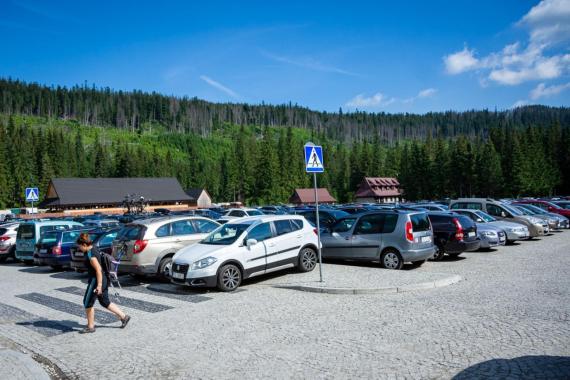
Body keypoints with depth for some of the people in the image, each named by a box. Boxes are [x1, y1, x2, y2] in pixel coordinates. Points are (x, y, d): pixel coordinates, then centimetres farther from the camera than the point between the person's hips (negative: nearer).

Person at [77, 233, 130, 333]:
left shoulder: (90, 255, -19)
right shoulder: (93, 251, 11)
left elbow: (98, 270, -24)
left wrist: (99, 285, -25)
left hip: (96, 281, -10)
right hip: (103, 280, 10)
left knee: (88, 303, 6)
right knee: (105, 302, 16)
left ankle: (90, 327, 17)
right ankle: (124, 317, 18)